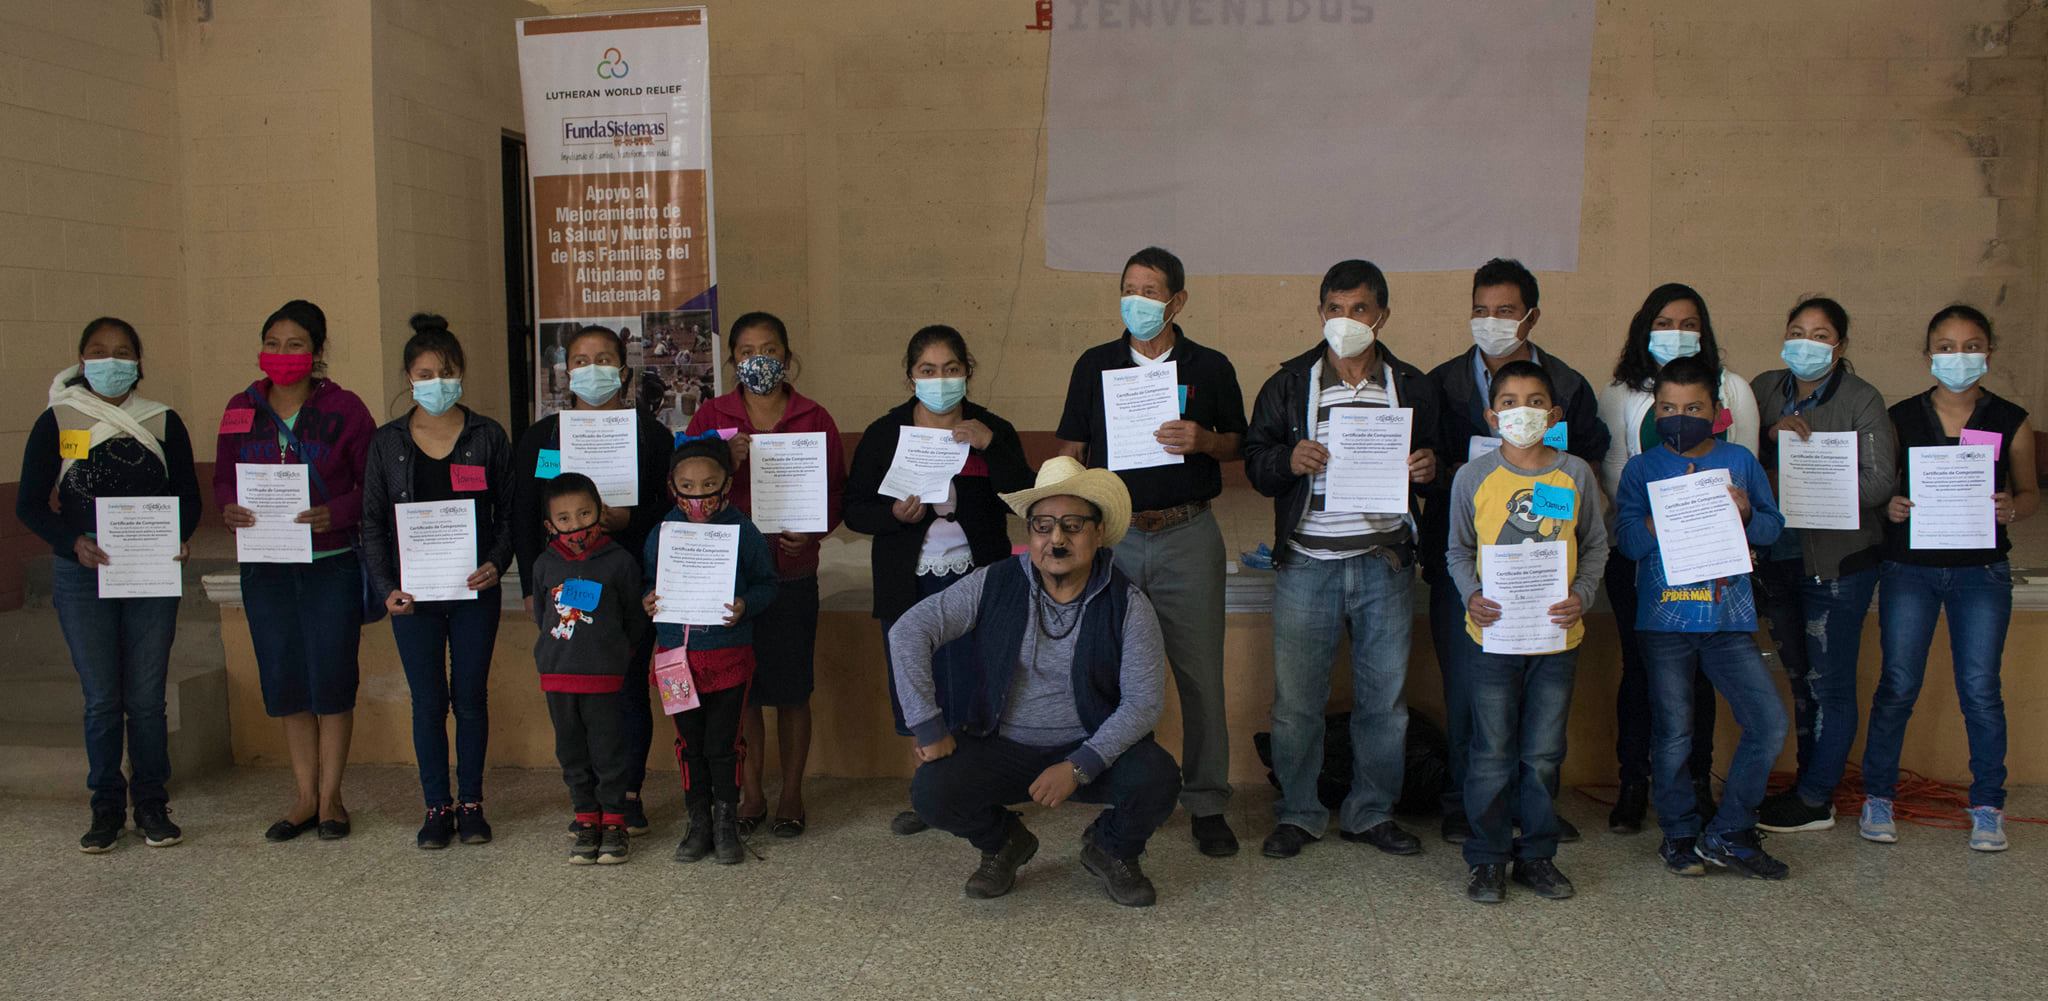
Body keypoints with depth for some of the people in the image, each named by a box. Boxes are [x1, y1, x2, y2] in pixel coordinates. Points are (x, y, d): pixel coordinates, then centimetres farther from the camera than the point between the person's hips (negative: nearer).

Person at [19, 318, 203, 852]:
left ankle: (152, 806, 15)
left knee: (146, 697, 4)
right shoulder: (56, 422, 3)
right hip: (81, 575, -1)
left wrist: (178, 536, -12)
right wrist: (74, 542, -15)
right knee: (101, 698, 3)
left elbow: (188, 496, 9)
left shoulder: (163, 422, 6)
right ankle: (107, 809, 16)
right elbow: (29, 503, 2)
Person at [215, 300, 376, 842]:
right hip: (265, 567, 4)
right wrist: (229, 508, -10)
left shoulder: (343, 409, -4)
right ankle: (305, 796, 21)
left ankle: (330, 797, 13)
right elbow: (223, 476, 12)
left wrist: (335, 513, -21)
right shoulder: (242, 408, 7)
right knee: (284, 679, 8)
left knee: (331, 677, 0)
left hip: (331, 563, -4)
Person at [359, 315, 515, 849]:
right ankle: (437, 806, 17)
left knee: (470, 699, 5)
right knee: (428, 702, 5)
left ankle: (470, 803, 18)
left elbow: (509, 513, 3)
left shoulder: (488, 436, 2)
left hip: (474, 591, -1)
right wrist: (385, 588, -6)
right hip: (412, 595, 1)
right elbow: (373, 522, 5)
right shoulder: (387, 442, 4)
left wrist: (495, 563, -14)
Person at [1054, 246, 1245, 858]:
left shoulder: (1210, 368, 6)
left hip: (1188, 537, -1)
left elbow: (1238, 446, 11)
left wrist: (1203, 441, -11)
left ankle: (1207, 806, 12)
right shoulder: (1095, 365, 9)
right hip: (1112, 534, 1)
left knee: (1201, 674, 1)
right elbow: (1071, 451, 11)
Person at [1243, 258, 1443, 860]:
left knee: (1384, 697, 8)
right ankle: (1297, 813, 18)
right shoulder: (1289, 385, 5)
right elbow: (1255, 465, 5)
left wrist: (1428, 470, -7)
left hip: (1385, 564, 2)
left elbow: (1433, 465, 16)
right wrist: (1289, 460, -16)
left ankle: (1372, 813, 24)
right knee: (1297, 699, 2)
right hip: (1306, 563, -1)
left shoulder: (1413, 387, 9)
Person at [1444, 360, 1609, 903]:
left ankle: (1537, 854, 23)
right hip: (1494, 633, -1)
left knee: (1544, 755, 9)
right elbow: (1458, 551, 7)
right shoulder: (1473, 477, -1)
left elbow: (1595, 546, 11)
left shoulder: (1575, 474, 3)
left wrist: (1582, 594, -6)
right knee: (1493, 754, 3)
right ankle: (1487, 858, 15)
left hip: (1557, 634, 2)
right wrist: (1472, 595, -10)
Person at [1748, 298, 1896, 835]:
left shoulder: (1862, 400, -8)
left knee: (1829, 685, 1)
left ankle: (1815, 801, 11)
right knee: (1800, 679, 14)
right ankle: (1809, 785, 25)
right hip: (1778, 558, 5)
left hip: (1838, 560, -5)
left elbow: (1879, 483, -15)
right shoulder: (1764, 389, 7)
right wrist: (1773, 435, -14)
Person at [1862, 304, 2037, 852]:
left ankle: (1987, 805, 16)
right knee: (1897, 685, 1)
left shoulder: (2010, 422, 2)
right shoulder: (1899, 417, 1)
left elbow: (2030, 492, 11)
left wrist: (2011, 509, -11)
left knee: (1980, 689, 1)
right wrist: (1889, 506, -14)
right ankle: (1877, 797, 14)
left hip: (1981, 571, 0)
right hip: (1909, 566, 0)